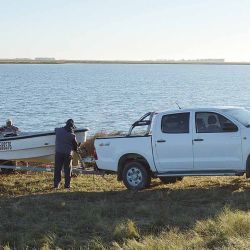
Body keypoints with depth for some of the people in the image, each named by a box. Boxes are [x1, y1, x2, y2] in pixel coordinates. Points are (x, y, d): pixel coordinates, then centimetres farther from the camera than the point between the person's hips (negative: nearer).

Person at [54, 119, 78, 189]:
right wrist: (75, 149, 26)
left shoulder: (58, 130, -1)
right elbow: (75, 145, 4)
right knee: (67, 169, 6)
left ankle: (56, 184, 7)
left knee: (57, 169, 8)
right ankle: (67, 184, 6)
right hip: (68, 154, -2)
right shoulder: (72, 135, -8)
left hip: (58, 153, 2)